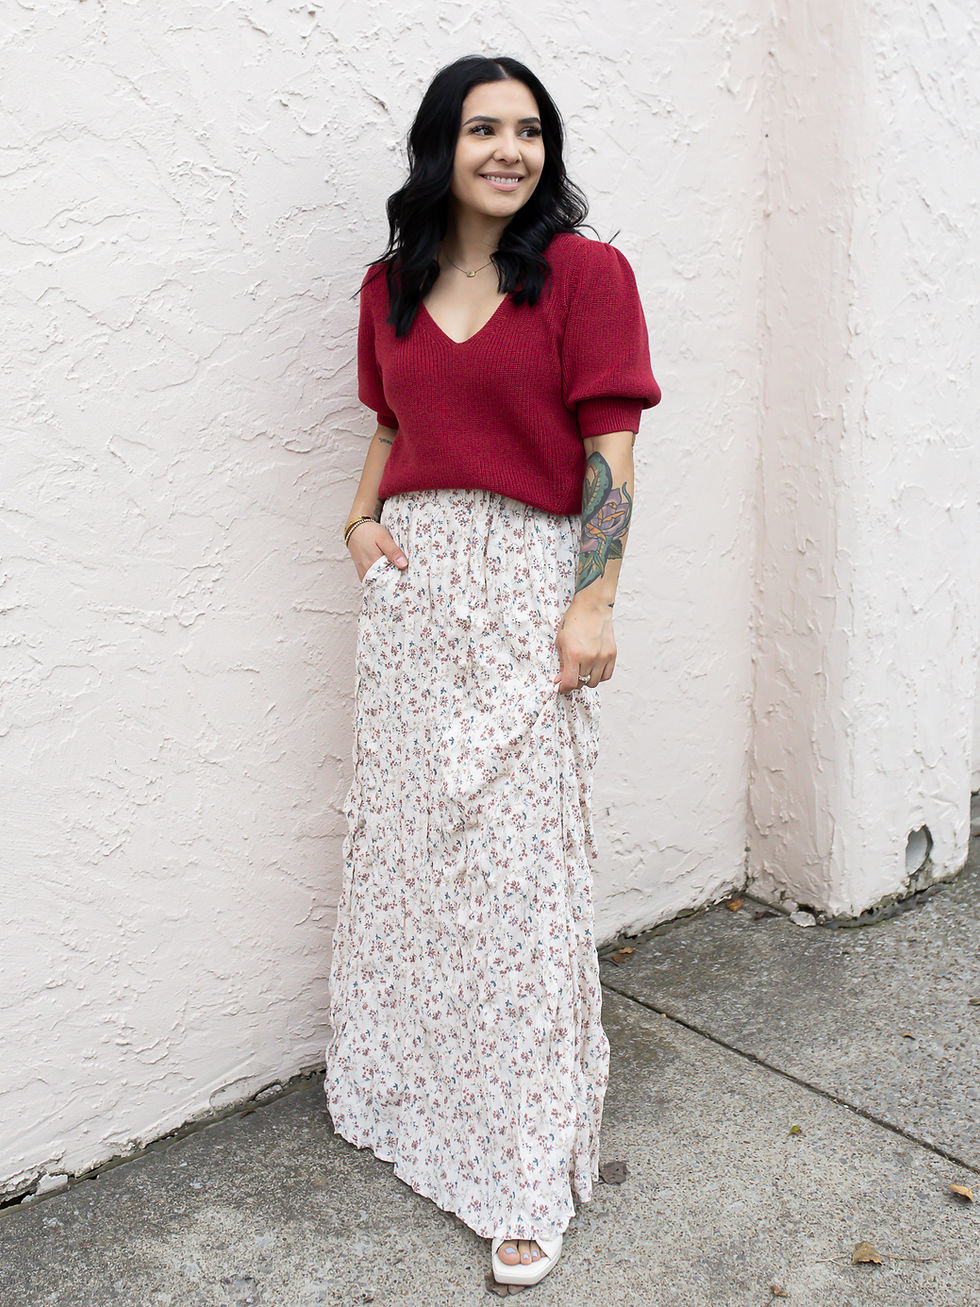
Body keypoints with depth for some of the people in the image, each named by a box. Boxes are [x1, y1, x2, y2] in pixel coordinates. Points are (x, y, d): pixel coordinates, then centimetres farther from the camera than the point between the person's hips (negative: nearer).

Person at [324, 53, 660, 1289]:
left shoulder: (585, 272, -4)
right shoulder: (391, 287, 11)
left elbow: (609, 454, -8)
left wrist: (594, 604, -15)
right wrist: (362, 516, 4)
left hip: (525, 584, -5)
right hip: (409, 583, 5)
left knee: (517, 867, -3)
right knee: (403, 838, 13)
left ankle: (528, 1176, 11)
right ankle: (404, 1090, 35)